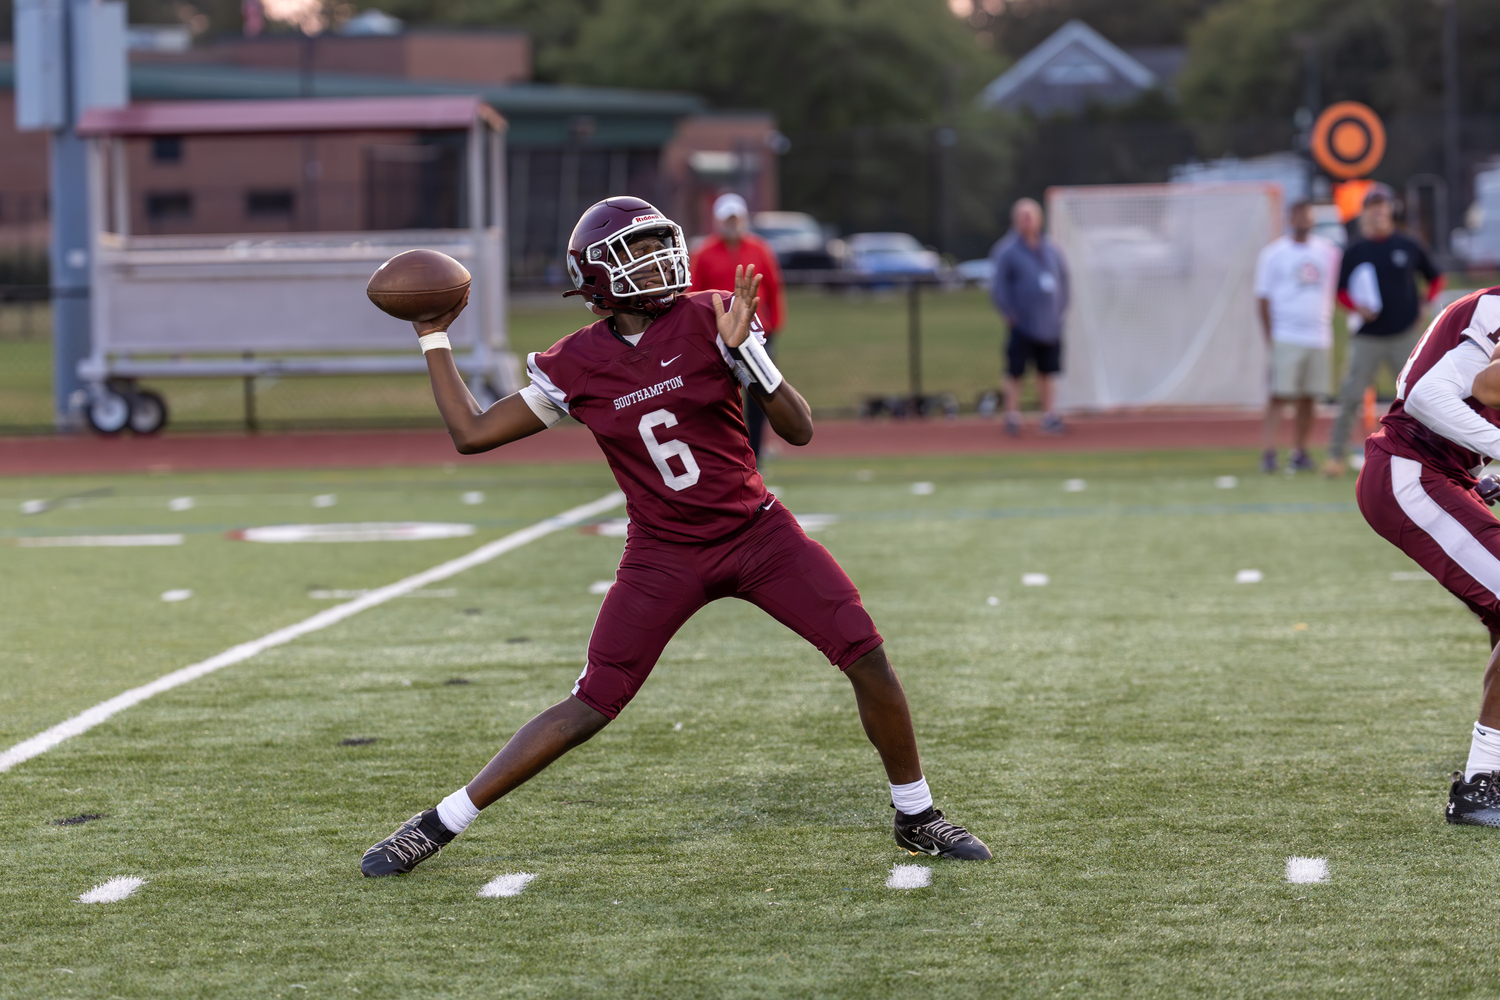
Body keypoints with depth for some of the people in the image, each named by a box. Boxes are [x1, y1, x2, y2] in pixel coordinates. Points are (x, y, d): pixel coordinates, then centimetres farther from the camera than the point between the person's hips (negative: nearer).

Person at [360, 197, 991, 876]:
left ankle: (915, 817, 11)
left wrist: (742, 350, -21)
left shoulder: (706, 319, -6)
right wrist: (434, 339, 4)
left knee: (867, 656, -9)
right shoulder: (577, 366, -4)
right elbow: (471, 434, 2)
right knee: (591, 706, -7)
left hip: (756, 532, 1)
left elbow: (799, 430, -8)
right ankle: (437, 825, 3)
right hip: (665, 557, -1)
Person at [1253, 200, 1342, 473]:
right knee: (1279, 395, -10)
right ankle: (1269, 452, -13)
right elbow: (1263, 297, -1)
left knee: (1309, 398, 5)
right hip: (1286, 336, -4)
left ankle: (1299, 452, 12)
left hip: (1319, 336, 4)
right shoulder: (1274, 253, -1)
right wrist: (1269, 335, -7)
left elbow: (1337, 288, 18)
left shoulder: (1329, 251, 9)